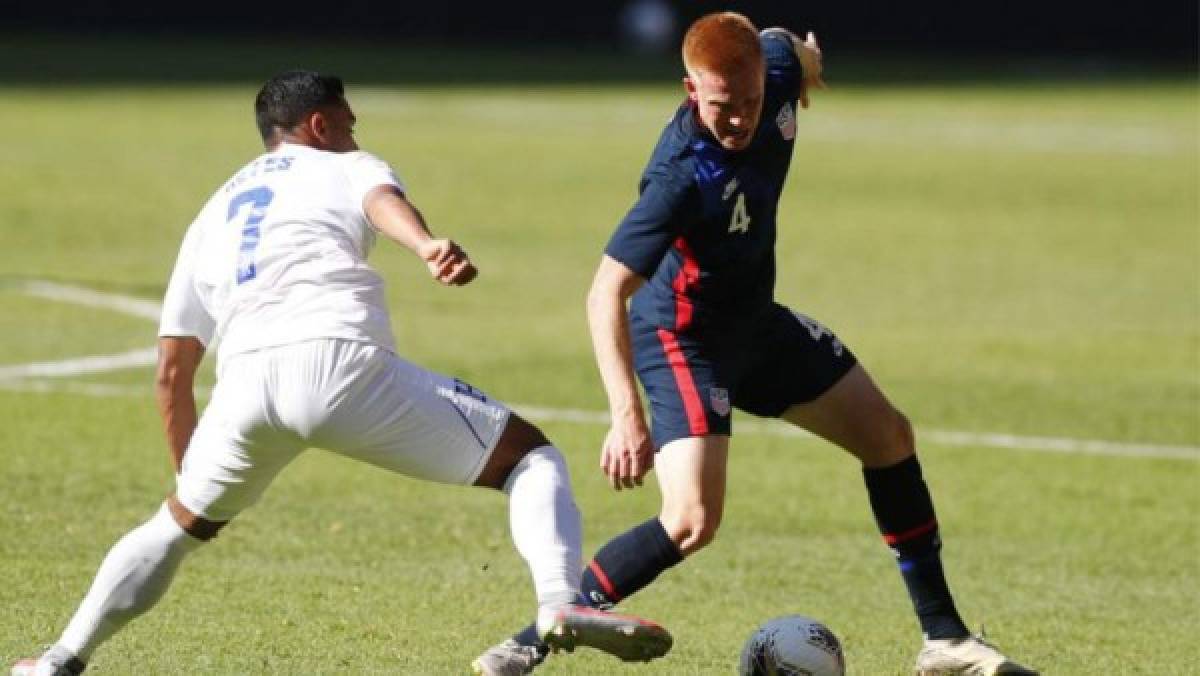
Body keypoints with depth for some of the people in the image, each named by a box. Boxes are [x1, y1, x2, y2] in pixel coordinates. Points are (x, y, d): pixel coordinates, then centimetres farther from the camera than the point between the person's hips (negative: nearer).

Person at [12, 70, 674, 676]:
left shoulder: (213, 215, 36)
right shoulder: (347, 168, 23)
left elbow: (171, 370, 33)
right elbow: (382, 199, -5)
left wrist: (188, 472, 42)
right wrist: (428, 245, -27)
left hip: (245, 378, 4)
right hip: (341, 360, -4)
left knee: (178, 523, 31)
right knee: (530, 456, 6)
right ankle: (561, 604, -18)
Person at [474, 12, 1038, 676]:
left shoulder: (775, 68, -16)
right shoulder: (683, 176, -35)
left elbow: (789, 48, 10)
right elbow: (607, 291, -38)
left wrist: (808, 60, 34)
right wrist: (627, 415, -46)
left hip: (755, 319, 8)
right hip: (683, 339, -8)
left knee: (888, 437, 13)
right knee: (692, 520, -24)